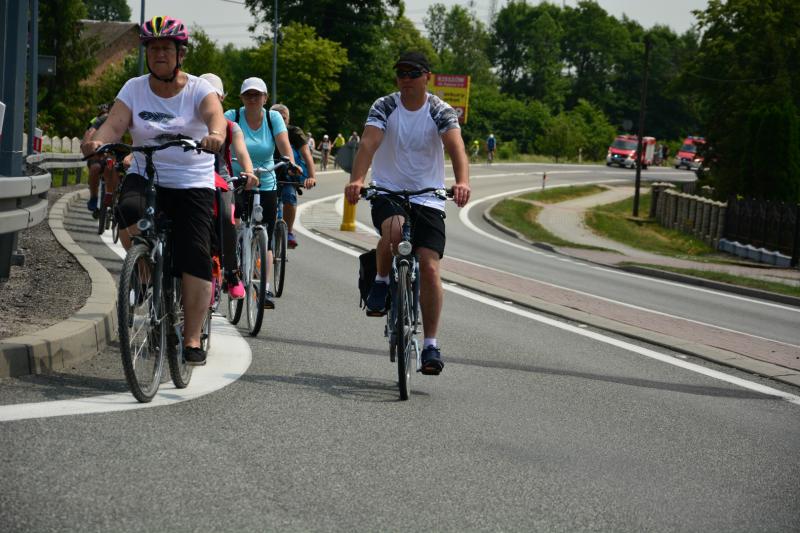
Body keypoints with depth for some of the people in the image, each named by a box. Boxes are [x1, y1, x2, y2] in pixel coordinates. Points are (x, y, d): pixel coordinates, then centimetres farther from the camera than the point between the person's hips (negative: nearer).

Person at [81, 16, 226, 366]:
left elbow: (215, 114, -25)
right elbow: (114, 124, -12)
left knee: (195, 258, -12)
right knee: (129, 213, -32)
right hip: (145, 176, 1)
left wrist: (215, 133, -49)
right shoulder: (134, 89, 3)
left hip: (192, 183, -1)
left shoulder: (198, 89, -4)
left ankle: (192, 339, -4)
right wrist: (98, 141, -35)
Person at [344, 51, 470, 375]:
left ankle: (430, 345, -1)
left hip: (428, 199, 1)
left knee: (429, 268, -11)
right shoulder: (384, 107, -6)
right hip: (387, 192, -1)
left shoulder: (441, 111, -7)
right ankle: (382, 282, -5)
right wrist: (357, 179, -40)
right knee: (394, 230, -35)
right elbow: (368, 143, -21)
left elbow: (455, 146, -23)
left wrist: (462, 182, -43)